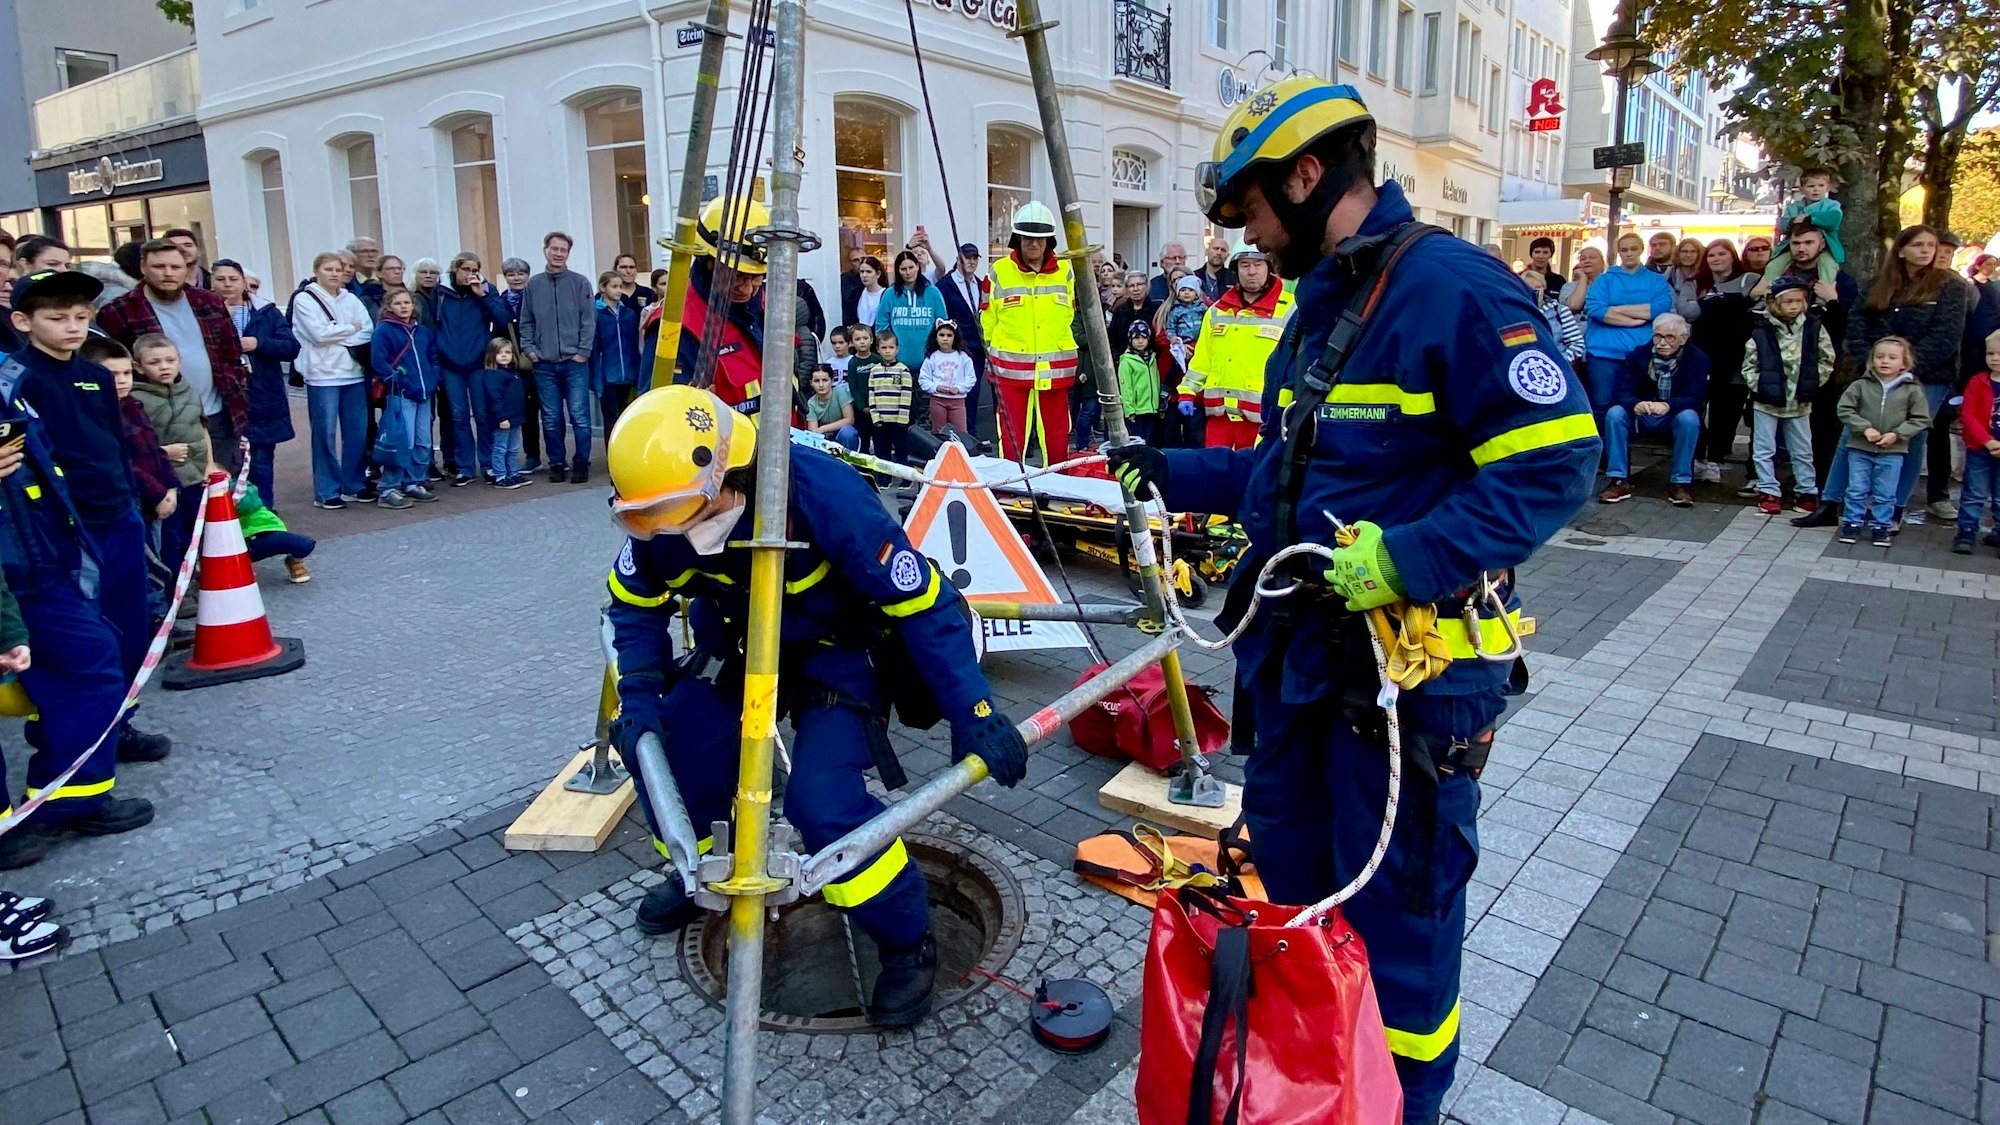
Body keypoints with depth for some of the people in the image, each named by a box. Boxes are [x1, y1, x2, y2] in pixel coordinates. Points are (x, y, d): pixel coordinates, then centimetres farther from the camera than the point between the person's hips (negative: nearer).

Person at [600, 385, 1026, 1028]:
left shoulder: (823, 497, -37)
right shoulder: (668, 521, -20)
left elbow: (924, 603, -31)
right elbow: (636, 604, -1)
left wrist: (973, 712, -32)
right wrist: (638, 699, -13)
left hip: (840, 649, -6)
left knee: (821, 800, -23)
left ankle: (908, 941, 1)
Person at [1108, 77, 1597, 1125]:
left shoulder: (1453, 288, -16)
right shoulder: (1324, 300, 14)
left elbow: (1554, 460, -21)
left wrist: (1410, 558, -28)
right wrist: (1175, 473, 18)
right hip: (1298, 648, 10)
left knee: (1392, 912, 7)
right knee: (1290, 875, 23)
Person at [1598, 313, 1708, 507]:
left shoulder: (1697, 359, -7)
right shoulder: (1638, 356, -4)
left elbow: (1695, 398, -19)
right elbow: (1622, 392, -13)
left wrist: (1667, 405, -42)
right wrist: (1636, 404, -39)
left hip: (1675, 416, -1)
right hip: (1641, 416, 2)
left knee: (1689, 417, -34)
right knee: (1614, 413, -27)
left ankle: (1680, 483, -25)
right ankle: (1618, 480, -25)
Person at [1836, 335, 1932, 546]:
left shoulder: (1912, 390, -2)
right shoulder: (1860, 385, -4)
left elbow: (1921, 419, 1)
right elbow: (1845, 410, -4)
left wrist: (1897, 434, -12)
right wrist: (1865, 428, -14)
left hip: (1892, 452, 0)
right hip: (1859, 448, 0)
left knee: (1885, 494, 8)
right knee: (1856, 490, 7)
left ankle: (1881, 527, 17)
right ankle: (1852, 524, 16)